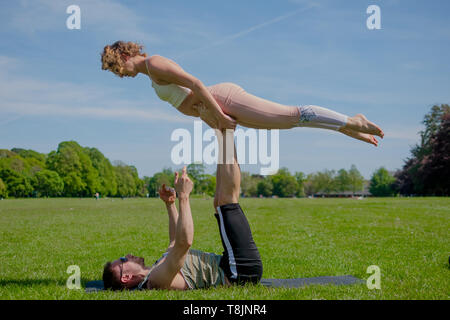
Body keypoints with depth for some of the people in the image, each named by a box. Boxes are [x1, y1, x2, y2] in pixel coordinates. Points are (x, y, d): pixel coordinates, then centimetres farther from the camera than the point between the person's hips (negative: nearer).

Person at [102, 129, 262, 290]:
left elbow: (175, 242, 28)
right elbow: (184, 242, -37)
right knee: (227, 198, -14)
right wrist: (183, 197, -32)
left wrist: (170, 204, 22)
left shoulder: (158, 270, 11)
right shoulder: (156, 278, -22)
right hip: (242, 270, -8)